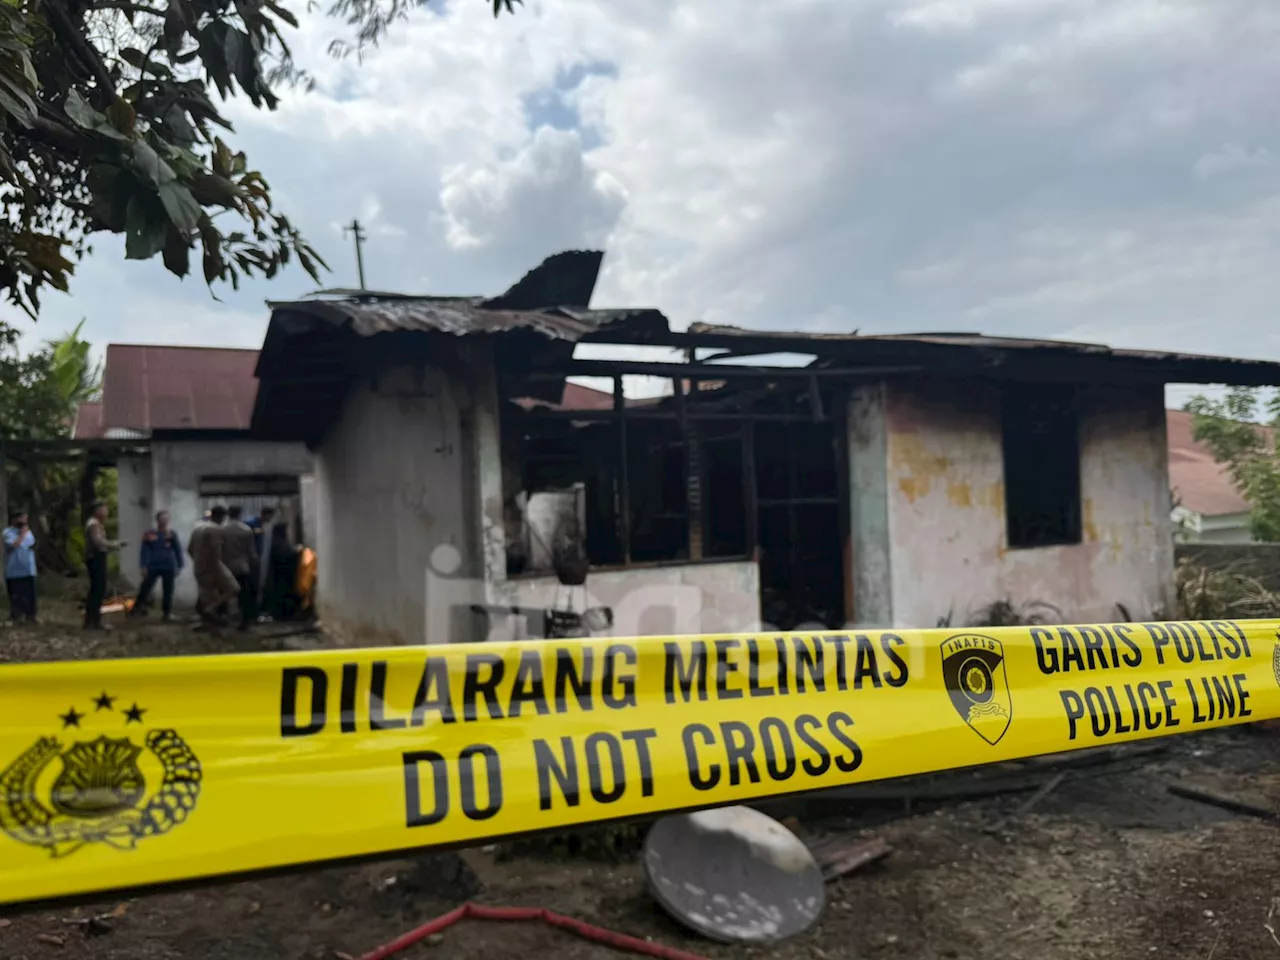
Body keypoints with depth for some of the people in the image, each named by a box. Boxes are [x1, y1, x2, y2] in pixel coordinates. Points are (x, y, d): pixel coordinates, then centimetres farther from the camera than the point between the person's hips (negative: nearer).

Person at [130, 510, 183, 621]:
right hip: (152, 567, -1)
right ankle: (136, 609, 12)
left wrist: (179, 566, 4)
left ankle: (167, 612, 14)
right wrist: (143, 566, -8)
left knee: (167, 591, 6)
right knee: (145, 588, 0)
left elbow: (178, 550, 6)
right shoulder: (149, 534, -1)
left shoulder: (172, 533, 2)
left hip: (168, 567, 1)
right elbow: (144, 551, -1)